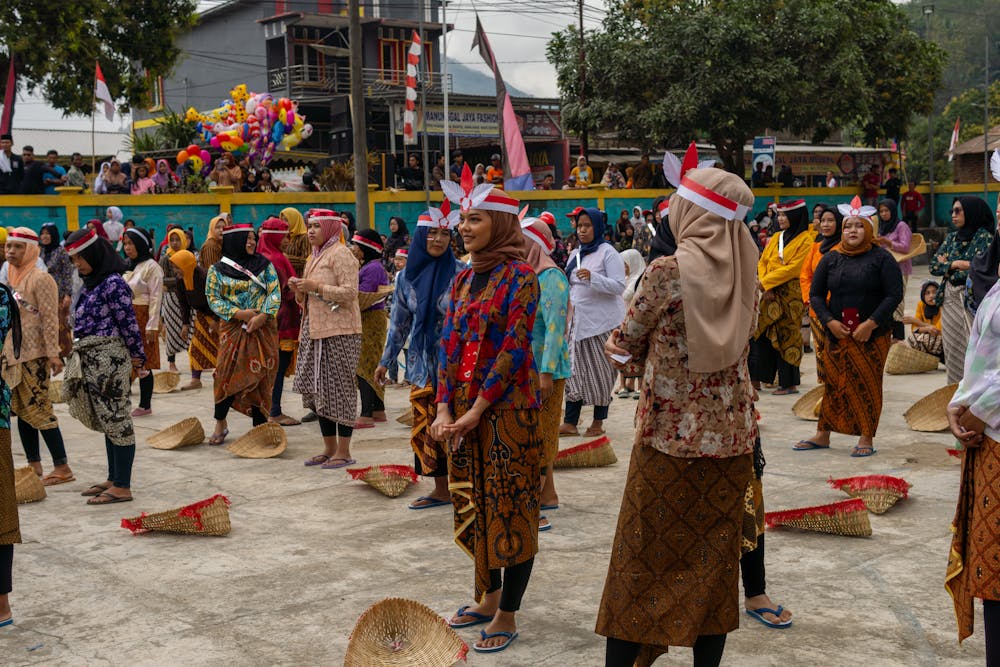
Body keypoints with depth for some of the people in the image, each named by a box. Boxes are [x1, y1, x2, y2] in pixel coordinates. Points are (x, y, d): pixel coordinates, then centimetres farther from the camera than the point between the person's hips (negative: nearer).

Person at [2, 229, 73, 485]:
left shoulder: (40, 279, -11)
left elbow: (50, 319, -16)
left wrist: (53, 354, -20)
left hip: (34, 354, -8)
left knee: (38, 410, -8)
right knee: (22, 410, 10)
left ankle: (62, 468, -3)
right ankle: (34, 465, 18)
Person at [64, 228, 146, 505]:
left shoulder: (113, 283, -14)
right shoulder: (92, 283, 14)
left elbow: (128, 322, -14)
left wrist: (137, 356, -6)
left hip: (109, 359, -9)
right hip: (91, 360, 9)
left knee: (115, 420, -4)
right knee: (107, 420, 15)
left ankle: (122, 487, 0)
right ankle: (114, 479, 24)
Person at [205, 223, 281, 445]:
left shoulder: (265, 265, 7)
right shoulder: (217, 270, 3)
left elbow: (275, 292, 0)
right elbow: (213, 299, -1)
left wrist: (262, 316, -15)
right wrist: (238, 314, -14)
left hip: (262, 329, 1)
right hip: (233, 329, -1)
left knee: (260, 377, 1)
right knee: (227, 374, -7)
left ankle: (259, 426, 9)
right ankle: (220, 423, 10)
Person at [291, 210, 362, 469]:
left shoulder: (340, 254, -8)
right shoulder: (315, 256, 20)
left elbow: (350, 292, -18)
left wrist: (316, 286, -18)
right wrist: (299, 288, 6)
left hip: (339, 331, -9)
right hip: (315, 330, 9)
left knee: (339, 389, -6)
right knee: (317, 389, 9)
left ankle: (343, 452, -1)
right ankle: (329, 449, 18)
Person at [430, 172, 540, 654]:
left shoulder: (519, 278, -10)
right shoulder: (463, 279, 11)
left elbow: (513, 348, -16)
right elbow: (448, 343, 7)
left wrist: (477, 410, -17)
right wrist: (444, 408, -4)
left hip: (506, 409, -7)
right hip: (463, 411, 7)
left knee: (509, 507, 1)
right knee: (474, 504, 15)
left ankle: (507, 615, 10)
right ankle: (487, 596, 30)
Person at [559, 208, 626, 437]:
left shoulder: (607, 252, -7)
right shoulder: (575, 254, 14)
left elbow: (619, 286, -16)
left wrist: (592, 277, -26)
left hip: (602, 322, -6)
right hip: (579, 321, 6)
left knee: (600, 372, 1)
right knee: (575, 370, 4)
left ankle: (598, 422, 10)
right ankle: (570, 422, 6)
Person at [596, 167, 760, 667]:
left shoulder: (667, 272, -14)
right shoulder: (743, 273, 1)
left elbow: (627, 340, -3)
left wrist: (620, 346, 18)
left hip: (669, 436, -4)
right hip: (731, 434, 4)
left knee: (641, 558, 6)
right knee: (714, 557, 12)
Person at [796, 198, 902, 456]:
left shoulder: (882, 258, -2)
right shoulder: (831, 259, 8)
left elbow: (894, 295, -7)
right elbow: (816, 294, 8)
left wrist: (871, 323, -15)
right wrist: (829, 321, -7)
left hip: (872, 335, -3)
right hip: (838, 334, 3)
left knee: (868, 384, 0)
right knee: (833, 382, 5)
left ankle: (866, 438, 7)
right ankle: (822, 435, 14)